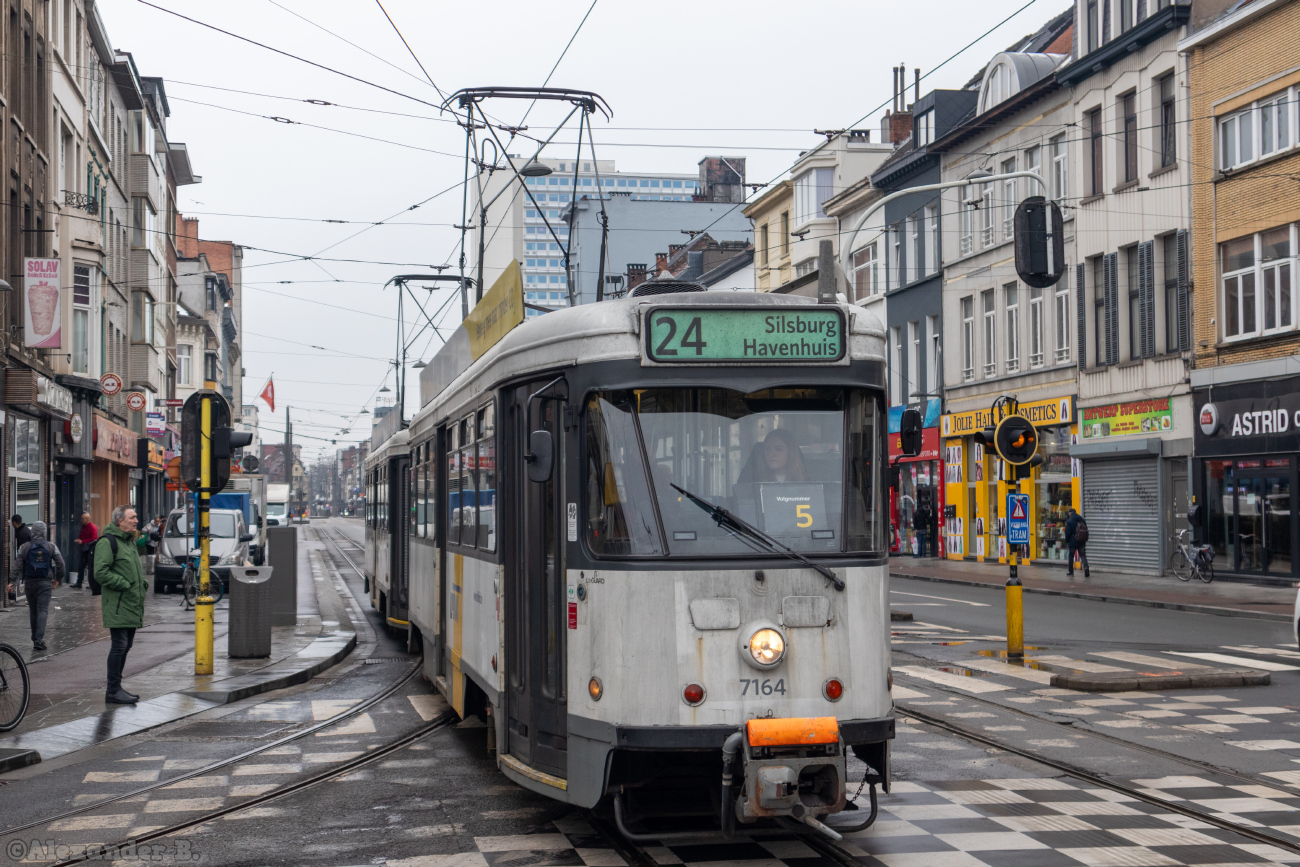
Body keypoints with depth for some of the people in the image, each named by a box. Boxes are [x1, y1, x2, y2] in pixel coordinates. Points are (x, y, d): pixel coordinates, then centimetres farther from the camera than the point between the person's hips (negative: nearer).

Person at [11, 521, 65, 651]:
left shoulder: (24, 547, 1)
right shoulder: (51, 547, 0)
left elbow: (17, 566, -5)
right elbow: (61, 565, 0)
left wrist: (12, 581, -5)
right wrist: (57, 579, 13)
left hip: (29, 582, 1)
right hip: (45, 582, -1)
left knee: (33, 611, 13)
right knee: (42, 610, -5)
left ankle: (35, 638, 19)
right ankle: (39, 638, -20)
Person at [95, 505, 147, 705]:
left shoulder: (130, 541, 20)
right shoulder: (108, 542, -10)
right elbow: (100, 573, -19)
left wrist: (142, 583, 15)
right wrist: (124, 584, -19)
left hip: (131, 604, 9)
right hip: (117, 604, -9)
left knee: (126, 645, 12)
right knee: (119, 646, -10)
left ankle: (116, 687, 20)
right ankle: (113, 691, -6)